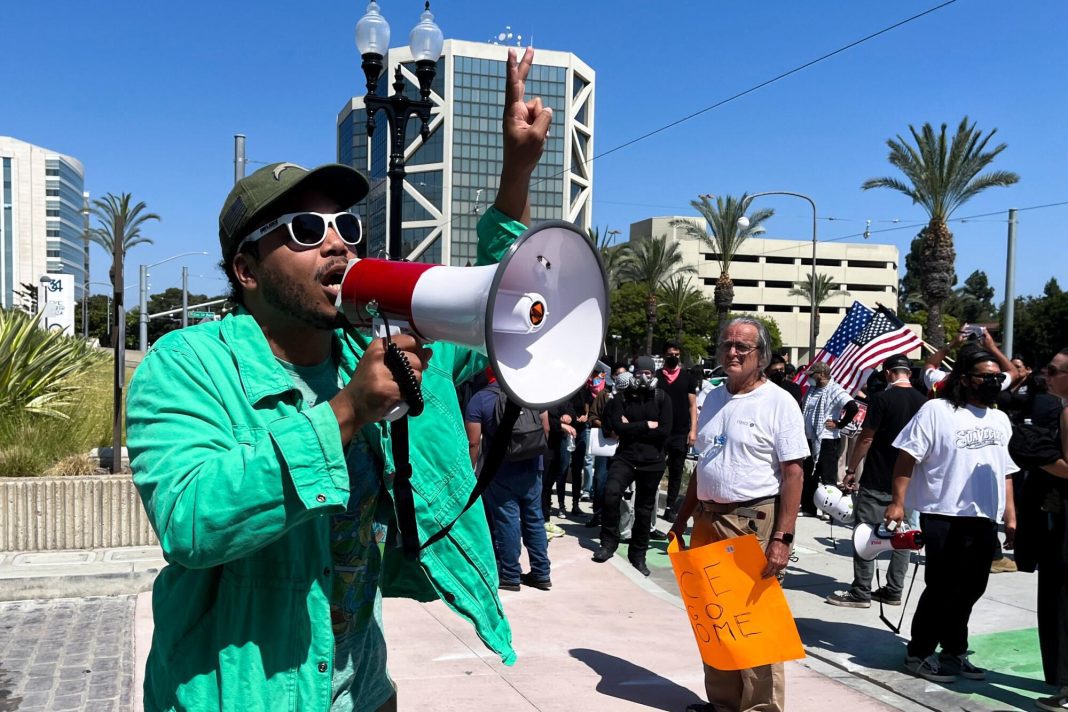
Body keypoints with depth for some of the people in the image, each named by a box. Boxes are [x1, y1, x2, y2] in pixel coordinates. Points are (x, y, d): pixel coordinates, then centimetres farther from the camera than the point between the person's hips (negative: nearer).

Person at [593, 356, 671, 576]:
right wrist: (647, 425, -10)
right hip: (625, 456, -1)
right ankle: (609, 542, -9)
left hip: (652, 461, 1)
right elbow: (617, 427, -11)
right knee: (611, 492, -26)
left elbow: (664, 432, -10)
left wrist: (632, 429, -10)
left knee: (644, 510, 8)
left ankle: (638, 556, 23)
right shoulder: (621, 399, 2)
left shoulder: (662, 399, 2)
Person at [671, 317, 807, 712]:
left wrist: (782, 538, -19)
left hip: (755, 524, -7)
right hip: (708, 521, 7)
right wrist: (682, 519, 17)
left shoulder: (778, 402, -8)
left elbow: (792, 473, -12)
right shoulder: (713, 399, 12)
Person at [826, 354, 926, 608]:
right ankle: (893, 591, 16)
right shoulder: (923, 401, 5)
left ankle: (861, 592, 2)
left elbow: (866, 438, -12)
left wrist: (851, 470, -3)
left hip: (877, 481, -6)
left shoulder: (882, 398, -12)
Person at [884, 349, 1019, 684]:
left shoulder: (1000, 420, 14)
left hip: (984, 518, 6)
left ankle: (954, 652, 27)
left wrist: (1010, 518, 13)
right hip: (945, 516, -6)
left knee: (969, 591, 12)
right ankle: (918, 654, 13)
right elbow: (907, 457, -10)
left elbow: (1006, 472, 18)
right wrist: (897, 503, -17)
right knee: (943, 590, -1)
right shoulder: (936, 410, -6)